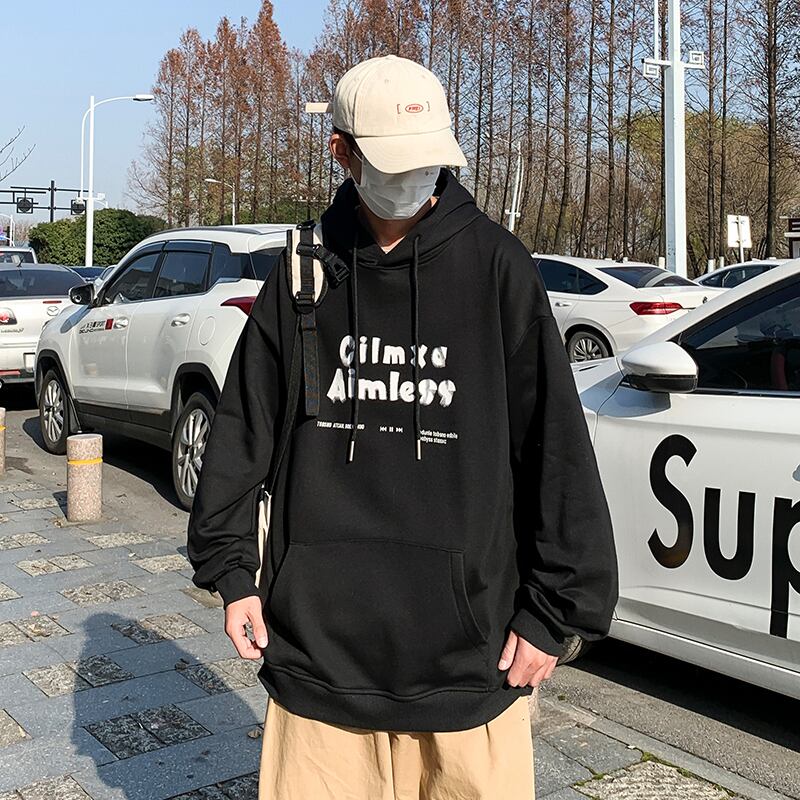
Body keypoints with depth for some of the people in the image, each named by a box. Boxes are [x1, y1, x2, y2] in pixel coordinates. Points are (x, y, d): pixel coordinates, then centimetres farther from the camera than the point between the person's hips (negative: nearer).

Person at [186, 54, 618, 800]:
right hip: (317, 635, 2)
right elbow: (244, 426, 10)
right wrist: (229, 567, 8)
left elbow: (556, 444, -4)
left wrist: (553, 609, -4)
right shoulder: (303, 270, 4)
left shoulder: (496, 266, -4)